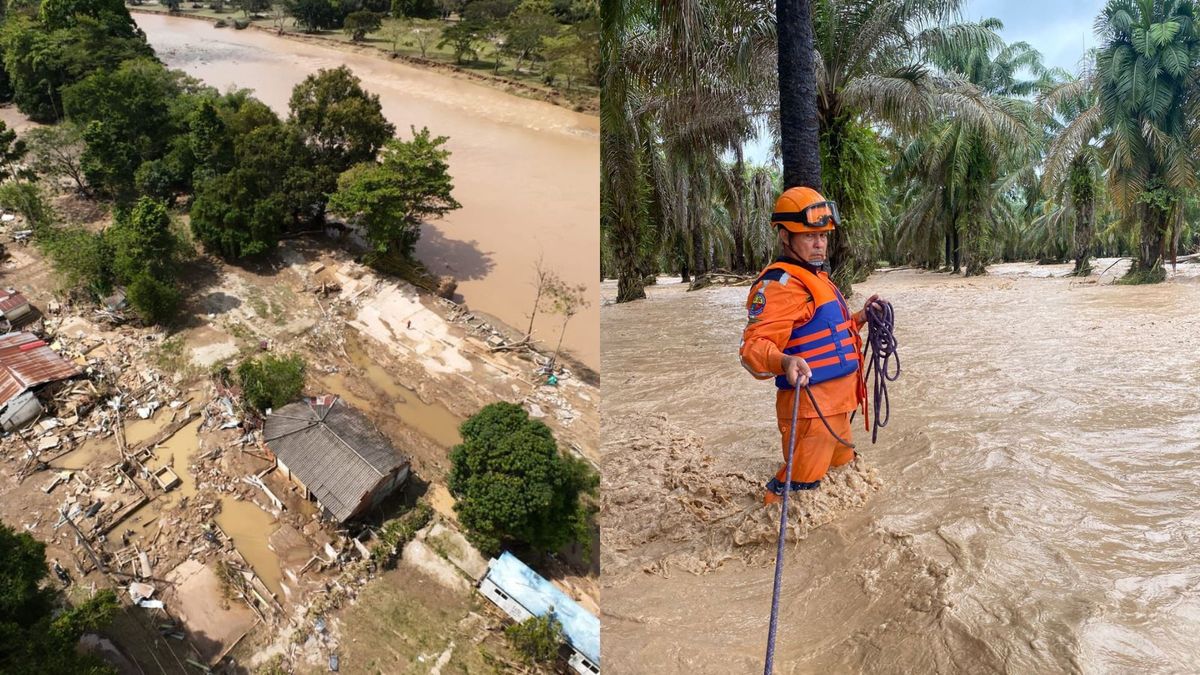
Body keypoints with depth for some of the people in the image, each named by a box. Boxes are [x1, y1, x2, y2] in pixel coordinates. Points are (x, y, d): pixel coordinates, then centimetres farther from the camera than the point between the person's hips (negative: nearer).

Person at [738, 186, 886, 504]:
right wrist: (784, 361, -48)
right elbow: (754, 346, -30)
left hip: (837, 404, 11)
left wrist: (859, 318, 17)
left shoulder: (817, 276, 17)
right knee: (800, 487, -8)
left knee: (841, 468, 28)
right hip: (809, 406, -11)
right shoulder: (778, 283, -18)